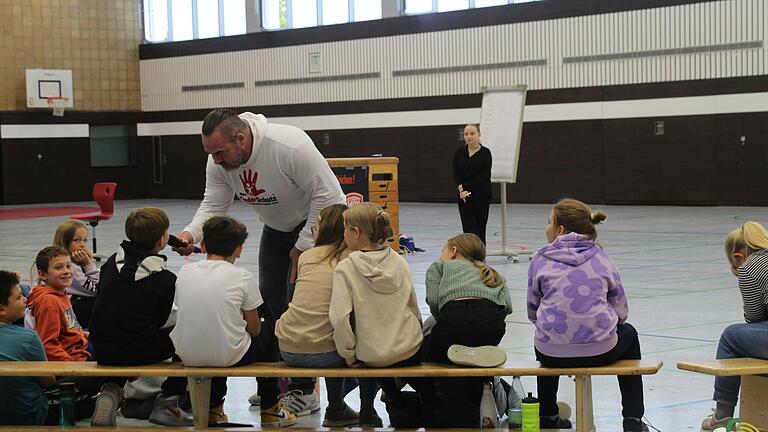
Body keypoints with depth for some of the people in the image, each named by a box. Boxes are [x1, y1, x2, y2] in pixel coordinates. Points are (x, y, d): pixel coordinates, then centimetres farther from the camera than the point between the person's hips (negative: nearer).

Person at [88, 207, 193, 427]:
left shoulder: (112, 262, 5)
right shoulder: (166, 279, -9)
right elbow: (160, 320, -1)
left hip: (102, 350, 5)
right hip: (138, 353, -5)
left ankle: (110, 391, 17)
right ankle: (168, 403, 15)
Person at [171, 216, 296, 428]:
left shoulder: (185, 271, 3)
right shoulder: (242, 277, -7)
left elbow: (187, 314, 13)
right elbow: (254, 328, 0)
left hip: (187, 355, 4)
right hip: (229, 357, -4)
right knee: (268, 330, 26)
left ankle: (214, 408, 37)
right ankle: (270, 409, 31)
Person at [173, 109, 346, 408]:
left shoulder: (289, 146, -38)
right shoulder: (219, 161, -18)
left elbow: (327, 195, -30)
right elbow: (213, 206, -12)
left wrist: (303, 247, -23)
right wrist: (190, 233, -33)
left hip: (319, 220, -6)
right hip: (277, 225, 7)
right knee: (270, 299, 7)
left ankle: (304, 387, -4)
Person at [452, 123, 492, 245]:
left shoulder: (485, 153, -5)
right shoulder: (460, 152, 6)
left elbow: (483, 176, -12)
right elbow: (456, 172, 0)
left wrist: (466, 188, -16)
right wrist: (460, 188, -17)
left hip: (481, 196, -3)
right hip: (464, 197, 3)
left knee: (480, 230, 4)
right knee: (469, 229, -4)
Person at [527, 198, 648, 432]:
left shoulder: (541, 261, 1)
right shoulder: (601, 258, 4)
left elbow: (532, 313, 7)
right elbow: (621, 312, 8)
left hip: (552, 354, 0)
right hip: (600, 351, 0)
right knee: (628, 334, 34)